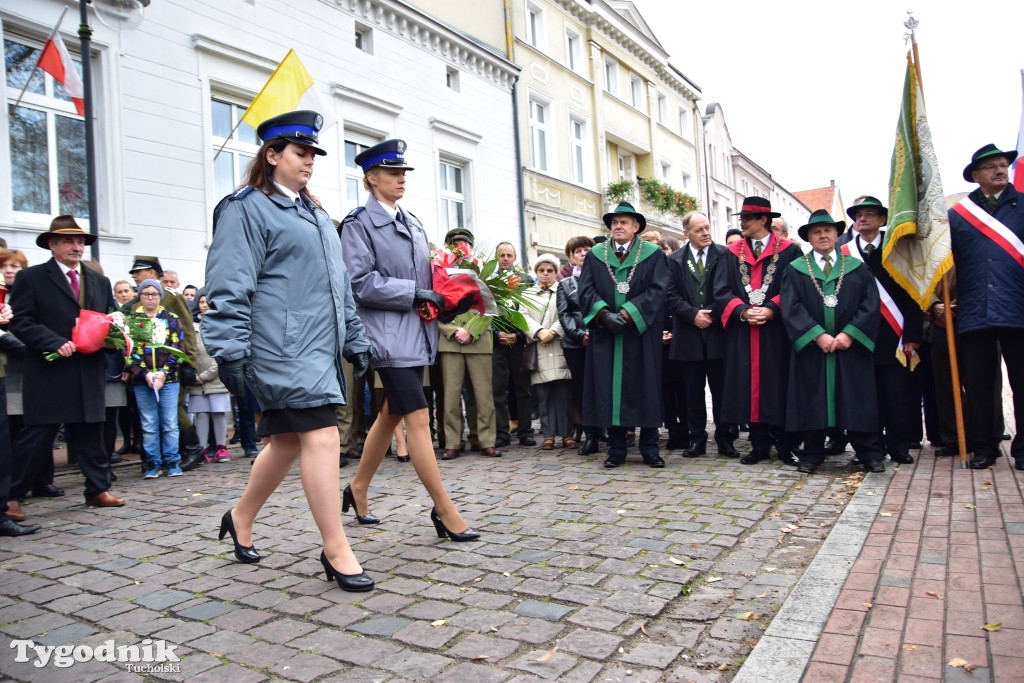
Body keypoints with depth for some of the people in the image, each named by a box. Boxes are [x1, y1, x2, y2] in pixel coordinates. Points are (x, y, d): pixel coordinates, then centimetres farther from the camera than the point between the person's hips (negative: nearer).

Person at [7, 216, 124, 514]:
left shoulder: (100, 282, 16)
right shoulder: (31, 277, 0)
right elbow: (20, 322, -6)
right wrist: (55, 342, -18)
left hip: (89, 374, 5)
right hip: (49, 374, -4)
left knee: (91, 434, 11)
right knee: (35, 437, 1)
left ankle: (98, 489, 20)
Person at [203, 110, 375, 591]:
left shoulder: (316, 216, 22)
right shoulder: (247, 208, -3)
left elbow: (339, 284, 25)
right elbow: (229, 286, -11)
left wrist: (355, 340, 21)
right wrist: (230, 351, -17)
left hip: (319, 348, 9)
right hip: (284, 349, -9)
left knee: (287, 440, 15)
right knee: (321, 437, -12)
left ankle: (240, 519, 36)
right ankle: (336, 552, -3)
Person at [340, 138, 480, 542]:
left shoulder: (412, 223, 18)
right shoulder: (358, 223, -4)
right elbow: (361, 282, -14)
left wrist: (439, 296, 3)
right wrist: (413, 293, -17)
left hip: (416, 332, 8)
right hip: (388, 335, -8)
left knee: (391, 415, 15)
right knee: (418, 418, -9)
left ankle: (358, 489, 33)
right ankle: (444, 511, -1)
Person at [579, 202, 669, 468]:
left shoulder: (653, 254, 5)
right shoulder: (595, 255, 11)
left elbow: (657, 290, -7)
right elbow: (586, 289, 1)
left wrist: (627, 314, -17)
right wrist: (604, 314, -15)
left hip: (641, 333, -2)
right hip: (605, 334, 2)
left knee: (645, 388, 3)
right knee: (609, 389, 3)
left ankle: (649, 449, 12)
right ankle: (616, 449, 12)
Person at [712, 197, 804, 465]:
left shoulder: (789, 251, 3)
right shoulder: (732, 253, 11)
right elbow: (721, 290, 2)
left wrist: (772, 309, -18)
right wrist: (742, 311, -13)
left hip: (777, 332, -3)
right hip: (742, 332, 3)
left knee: (778, 387, 2)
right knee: (750, 387, 4)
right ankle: (760, 445, 14)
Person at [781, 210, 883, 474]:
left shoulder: (857, 267, 9)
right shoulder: (795, 270, 5)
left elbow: (870, 304, 0)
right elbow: (791, 308, -5)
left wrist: (849, 334, -13)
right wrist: (818, 335, -15)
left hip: (851, 346, 1)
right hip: (811, 348, -1)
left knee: (859, 401, 4)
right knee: (812, 400, 3)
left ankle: (870, 453, 15)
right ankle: (812, 454, 13)